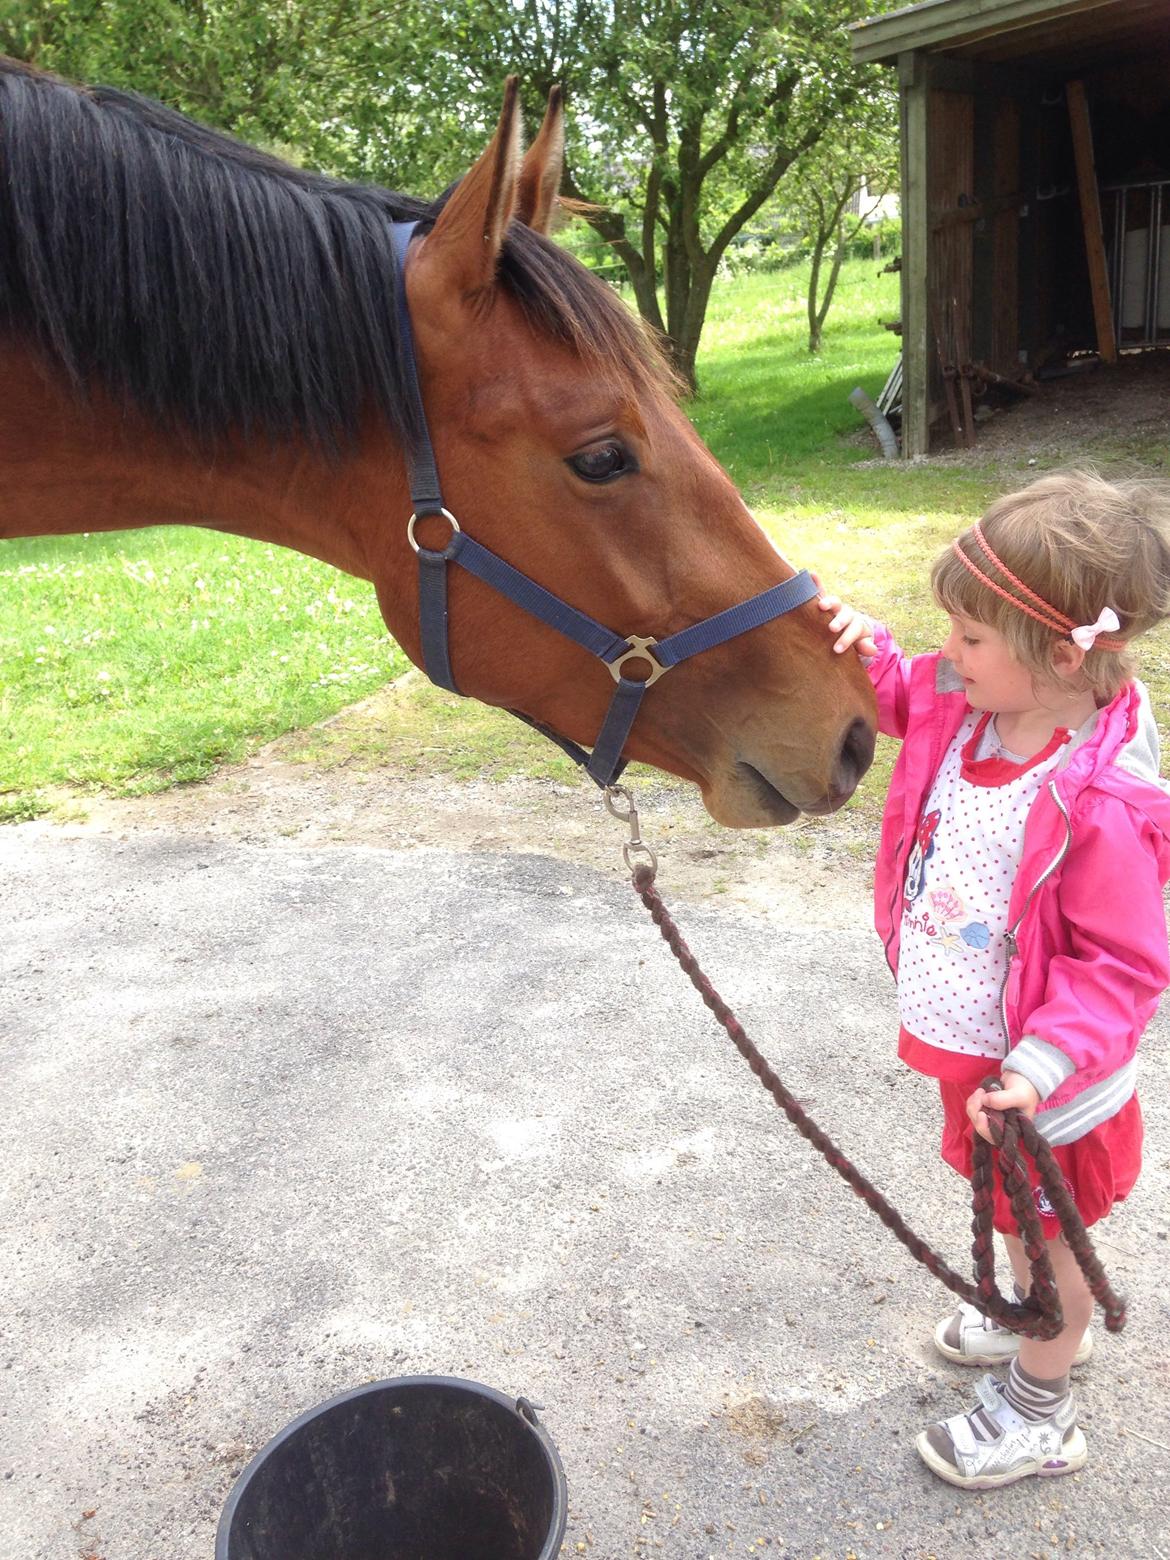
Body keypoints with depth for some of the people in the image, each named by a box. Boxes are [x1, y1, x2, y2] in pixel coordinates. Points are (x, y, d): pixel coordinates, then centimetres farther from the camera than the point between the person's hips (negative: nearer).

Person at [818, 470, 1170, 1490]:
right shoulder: (966, 710, -11)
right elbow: (907, 701, 11)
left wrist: (1039, 1068, -36)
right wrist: (873, 656, -9)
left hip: (1044, 1086, -8)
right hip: (973, 1045, 8)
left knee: (1051, 1235, 19)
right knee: (1015, 1213, 32)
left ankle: (1039, 1413, 45)